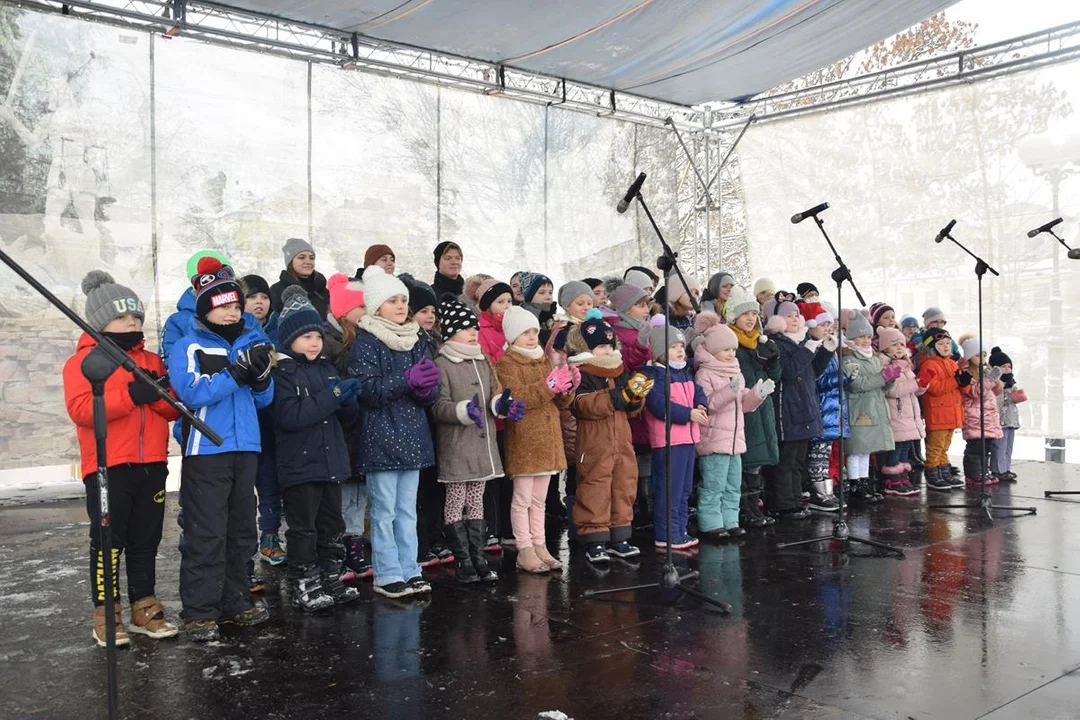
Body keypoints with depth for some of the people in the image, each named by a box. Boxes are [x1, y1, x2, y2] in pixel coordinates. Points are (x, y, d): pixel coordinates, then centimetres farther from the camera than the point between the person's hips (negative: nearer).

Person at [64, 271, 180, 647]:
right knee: (109, 541, 1)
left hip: (150, 464, 5)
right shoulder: (83, 360, -2)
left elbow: (175, 409, 9)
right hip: (107, 467, -5)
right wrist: (130, 395, -25)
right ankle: (106, 614, 12)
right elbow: (80, 409, -17)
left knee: (146, 540, 11)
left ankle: (144, 608, 21)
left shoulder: (152, 360, 14)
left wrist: (158, 393, -12)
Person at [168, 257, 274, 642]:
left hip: (245, 448, 6)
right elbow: (193, 393, -20)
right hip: (205, 451, -6)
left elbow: (264, 399, 11)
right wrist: (237, 371, -23)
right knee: (206, 534, -4)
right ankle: (200, 612, 5)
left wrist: (261, 375, -10)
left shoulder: (250, 341, 10)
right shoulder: (188, 347, -4)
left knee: (241, 530, 13)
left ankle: (235, 602, 25)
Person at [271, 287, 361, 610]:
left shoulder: (326, 368, 11)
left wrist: (349, 398, -13)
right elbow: (289, 417, -24)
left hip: (331, 462, 7)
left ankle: (331, 579, 27)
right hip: (300, 465, -7)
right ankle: (305, 586, 14)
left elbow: (349, 414, 11)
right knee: (304, 529, 3)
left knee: (332, 526, 15)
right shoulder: (282, 371, -10)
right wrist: (331, 396, -23)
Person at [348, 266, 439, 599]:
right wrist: (407, 380, -25)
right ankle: (387, 575, 10)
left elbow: (431, 395, 10)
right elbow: (367, 390, -16)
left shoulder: (417, 341, 12)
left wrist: (426, 387, -13)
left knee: (408, 509, 12)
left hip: (412, 437, 6)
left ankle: (409, 570, 20)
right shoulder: (366, 342, -6)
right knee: (385, 510, 0)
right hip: (380, 437, -6)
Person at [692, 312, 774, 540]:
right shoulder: (704, 374, -10)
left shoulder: (735, 373, 17)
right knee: (713, 486, -6)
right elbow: (705, 405, -21)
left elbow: (744, 404, 20)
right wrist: (729, 392, -28)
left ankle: (730, 521, 21)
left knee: (733, 486, 13)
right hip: (713, 440, -9)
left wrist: (757, 394, 2)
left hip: (735, 439, 9)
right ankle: (711, 524, 2)